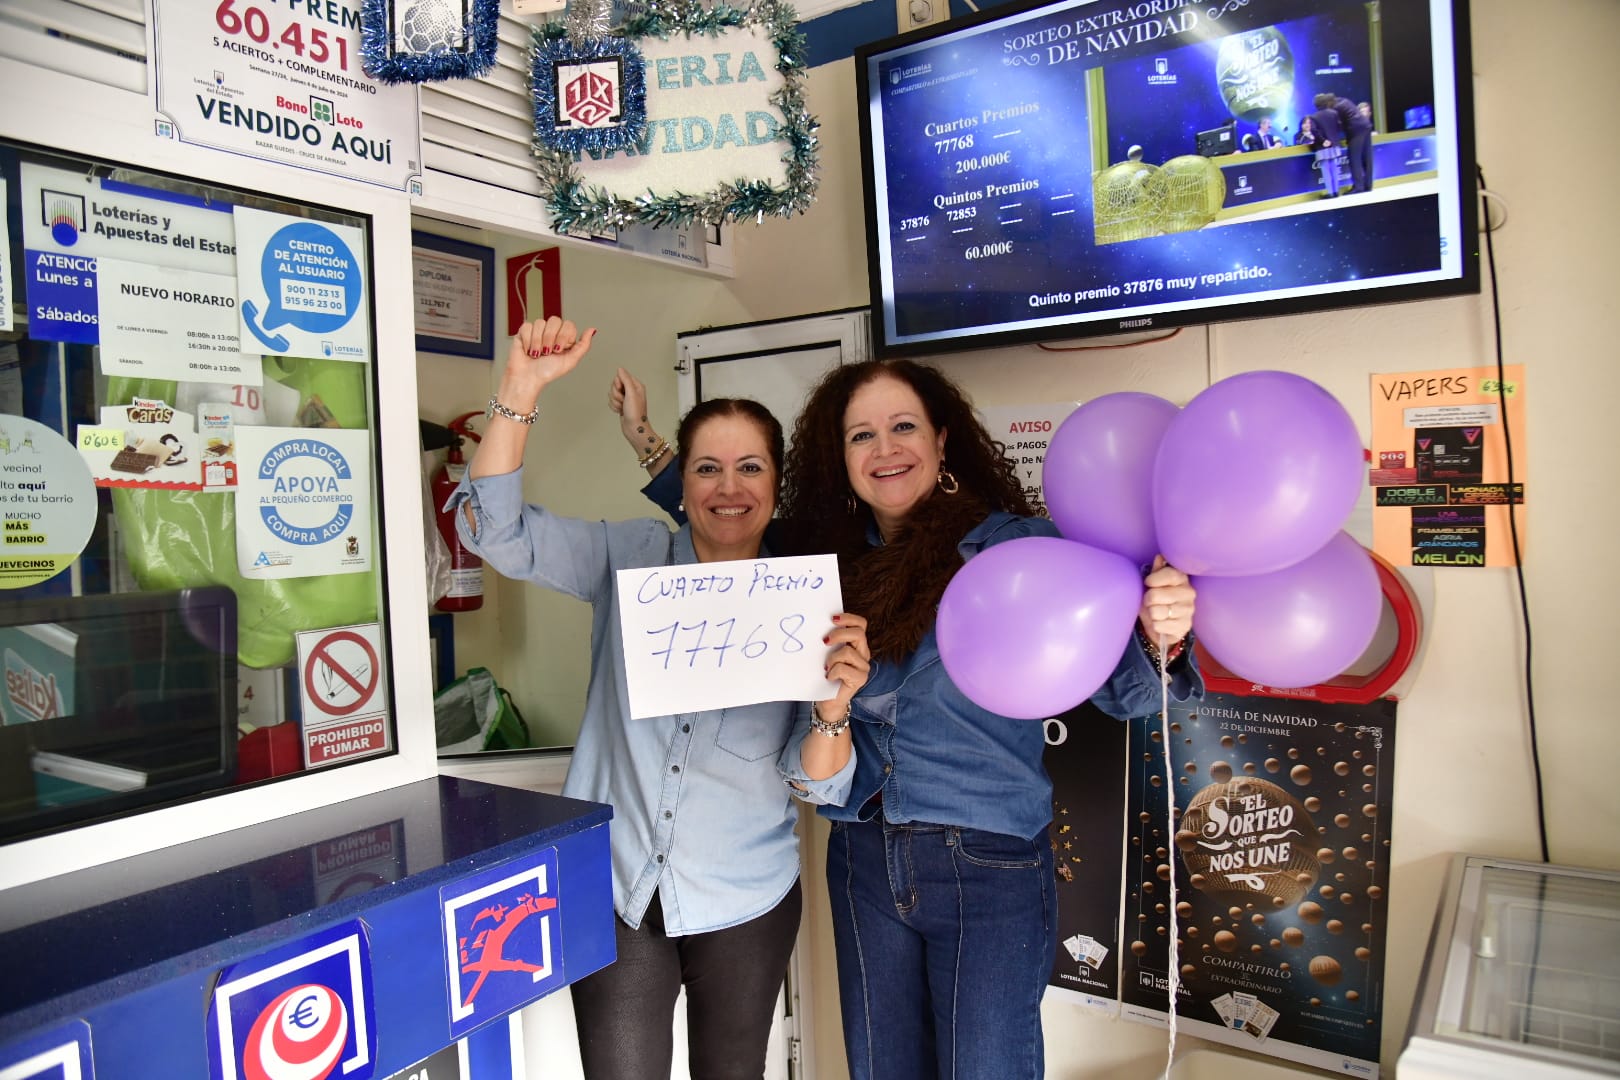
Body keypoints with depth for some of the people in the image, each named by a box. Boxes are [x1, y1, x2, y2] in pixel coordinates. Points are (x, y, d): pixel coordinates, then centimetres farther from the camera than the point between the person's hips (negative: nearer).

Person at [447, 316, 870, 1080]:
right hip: (614, 889, 0)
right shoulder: (628, 559, -6)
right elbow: (495, 530, -16)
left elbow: (817, 784, -9)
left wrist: (833, 707, -32)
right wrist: (522, 386, -27)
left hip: (743, 903, 1)